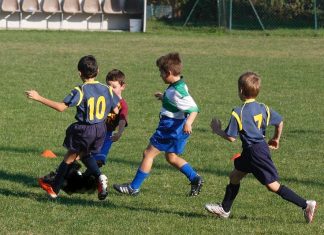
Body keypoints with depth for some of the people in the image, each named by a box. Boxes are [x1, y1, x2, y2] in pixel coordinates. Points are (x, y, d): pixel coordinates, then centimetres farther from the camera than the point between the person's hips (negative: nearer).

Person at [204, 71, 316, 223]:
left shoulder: (238, 113, -18)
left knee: (273, 185, -4)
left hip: (255, 152, -9)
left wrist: (218, 131, 4)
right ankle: (224, 209, 30)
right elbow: (280, 122, 12)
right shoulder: (263, 108, 4)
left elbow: (231, 138, -16)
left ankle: (306, 205, -7)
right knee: (234, 176, 20)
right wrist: (276, 139, 28)